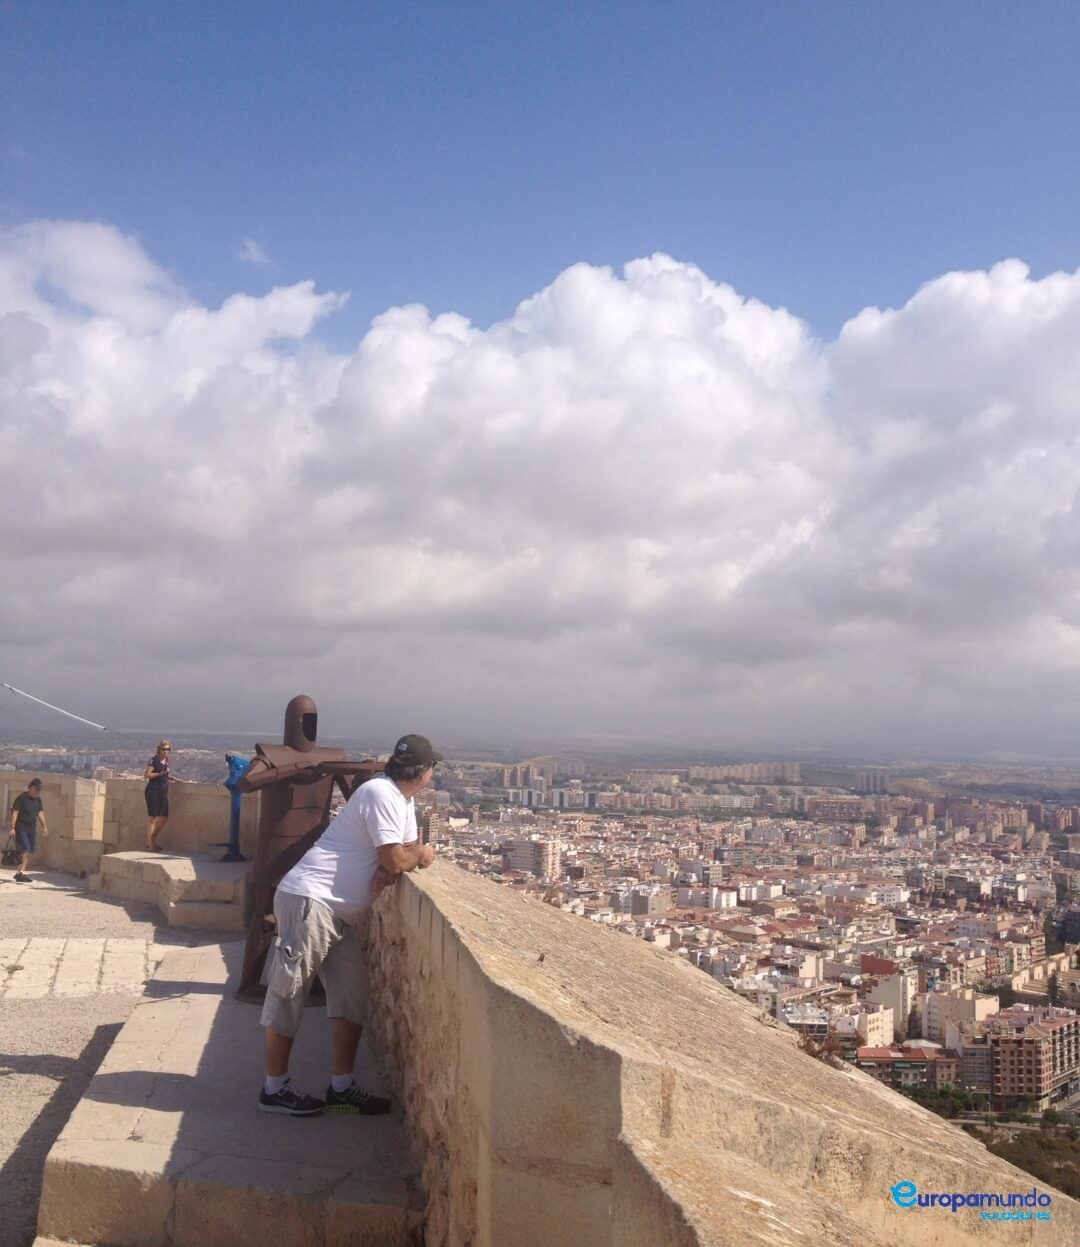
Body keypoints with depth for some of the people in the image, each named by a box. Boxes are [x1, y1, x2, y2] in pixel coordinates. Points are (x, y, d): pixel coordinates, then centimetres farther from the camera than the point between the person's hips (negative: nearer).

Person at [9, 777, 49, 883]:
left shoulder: (38, 799, 12)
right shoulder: (21, 798, -10)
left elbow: (40, 813, 19)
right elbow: (14, 812, -13)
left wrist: (44, 826, 15)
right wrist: (13, 828, -18)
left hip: (32, 829, 7)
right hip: (21, 828, -7)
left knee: (28, 851, 6)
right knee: (26, 850, -18)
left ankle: (20, 873, 16)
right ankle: (21, 873, -18)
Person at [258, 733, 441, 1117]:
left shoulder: (403, 799, 12)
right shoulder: (381, 794, -18)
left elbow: (409, 849, 12)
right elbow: (397, 860, -22)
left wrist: (388, 870, -9)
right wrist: (421, 856, 0)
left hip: (344, 912, 10)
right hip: (310, 900, -10)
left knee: (353, 994, 9)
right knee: (289, 993, 1)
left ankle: (341, 1087, 16)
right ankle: (275, 1088, 11)